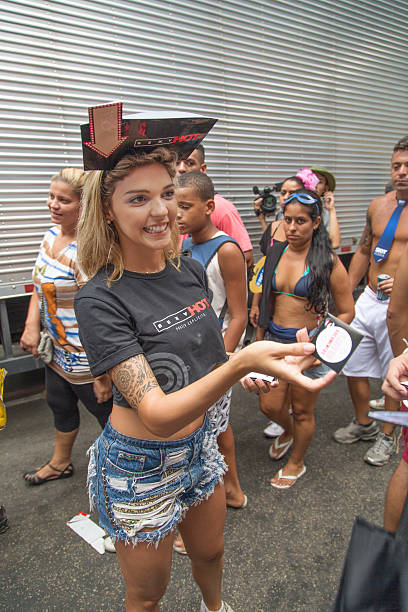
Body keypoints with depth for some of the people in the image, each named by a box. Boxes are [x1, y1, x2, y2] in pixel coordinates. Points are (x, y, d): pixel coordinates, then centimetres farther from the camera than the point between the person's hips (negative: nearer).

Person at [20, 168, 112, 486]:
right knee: (60, 406, 27)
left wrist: (102, 373, -25)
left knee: (107, 414, 11)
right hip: (55, 349, 9)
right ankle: (60, 463, 53)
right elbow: (41, 286, 13)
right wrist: (32, 325, -3)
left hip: (84, 357, -9)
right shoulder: (51, 236, 2)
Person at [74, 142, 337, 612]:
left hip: (198, 444, 6)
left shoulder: (190, 270, -6)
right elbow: (157, 416, -33)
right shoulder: (100, 300, -26)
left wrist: (250, 368, 0)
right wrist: (240, 363, -46)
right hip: (140, 465, -5)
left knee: (210, 553, 31)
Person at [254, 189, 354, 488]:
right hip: (275, 339, 4)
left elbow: (347, 312, -7)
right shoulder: (275, 253, 3)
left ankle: (296, 462, 38)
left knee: (302, 411, 11)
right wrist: (260, 337, 13)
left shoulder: (328, 262, -11)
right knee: (270, 405, 10)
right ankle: (288, 431, 46)